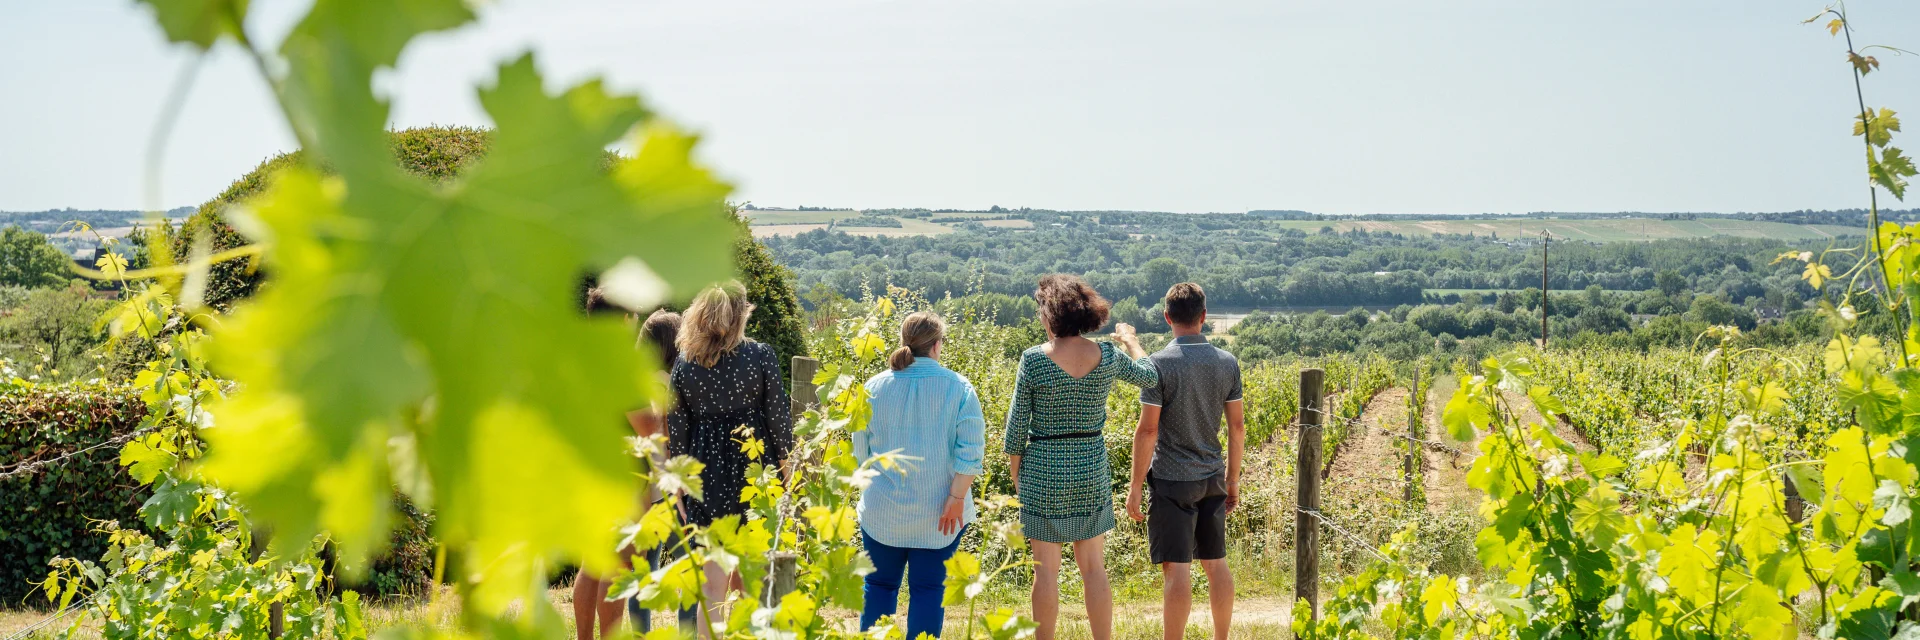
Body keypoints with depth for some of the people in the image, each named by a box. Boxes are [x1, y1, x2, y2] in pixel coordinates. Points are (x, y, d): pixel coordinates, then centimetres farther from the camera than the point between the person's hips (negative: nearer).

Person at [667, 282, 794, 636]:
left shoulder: (684, 363, -1)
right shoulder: (761, 355, -7)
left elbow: (676, 428, 3)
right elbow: (779, 417, -5)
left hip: (707, 476, 1)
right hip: (755, 472, -1)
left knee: (712, 583, 5)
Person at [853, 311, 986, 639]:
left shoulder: (875, 386, 1)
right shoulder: (959, 387, -5)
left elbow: (861, 450, 7)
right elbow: (971, 451, -13)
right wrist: (956, 498, -10)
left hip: (883, 510, 1)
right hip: (939, 513, -1)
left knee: (879, 584, 13)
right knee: (928, 588, 6)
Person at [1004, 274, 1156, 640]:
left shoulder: (1034, 359, -12)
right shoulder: (1106, 357, -3)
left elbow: (1017, 424, -7)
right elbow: (1149, 377, 17)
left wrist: (1016, 476, 6)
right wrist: (1131, 340, 35)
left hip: (1044, 470, -3)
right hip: (1091, 469, 3)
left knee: (1046, 569, 5)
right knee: (1094, 568, 10)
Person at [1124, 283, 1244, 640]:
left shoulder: (1160, 364, -12)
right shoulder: (1228, 363, 3)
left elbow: (1148, 430, -14)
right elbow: (1237, 426, 7)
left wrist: (1135, 486, -7)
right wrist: (1233, 478, 17)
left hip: (1172, 481, -5)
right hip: (1211, 478, 5)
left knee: (1177, 569, -3)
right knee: (1216, 563, 14)